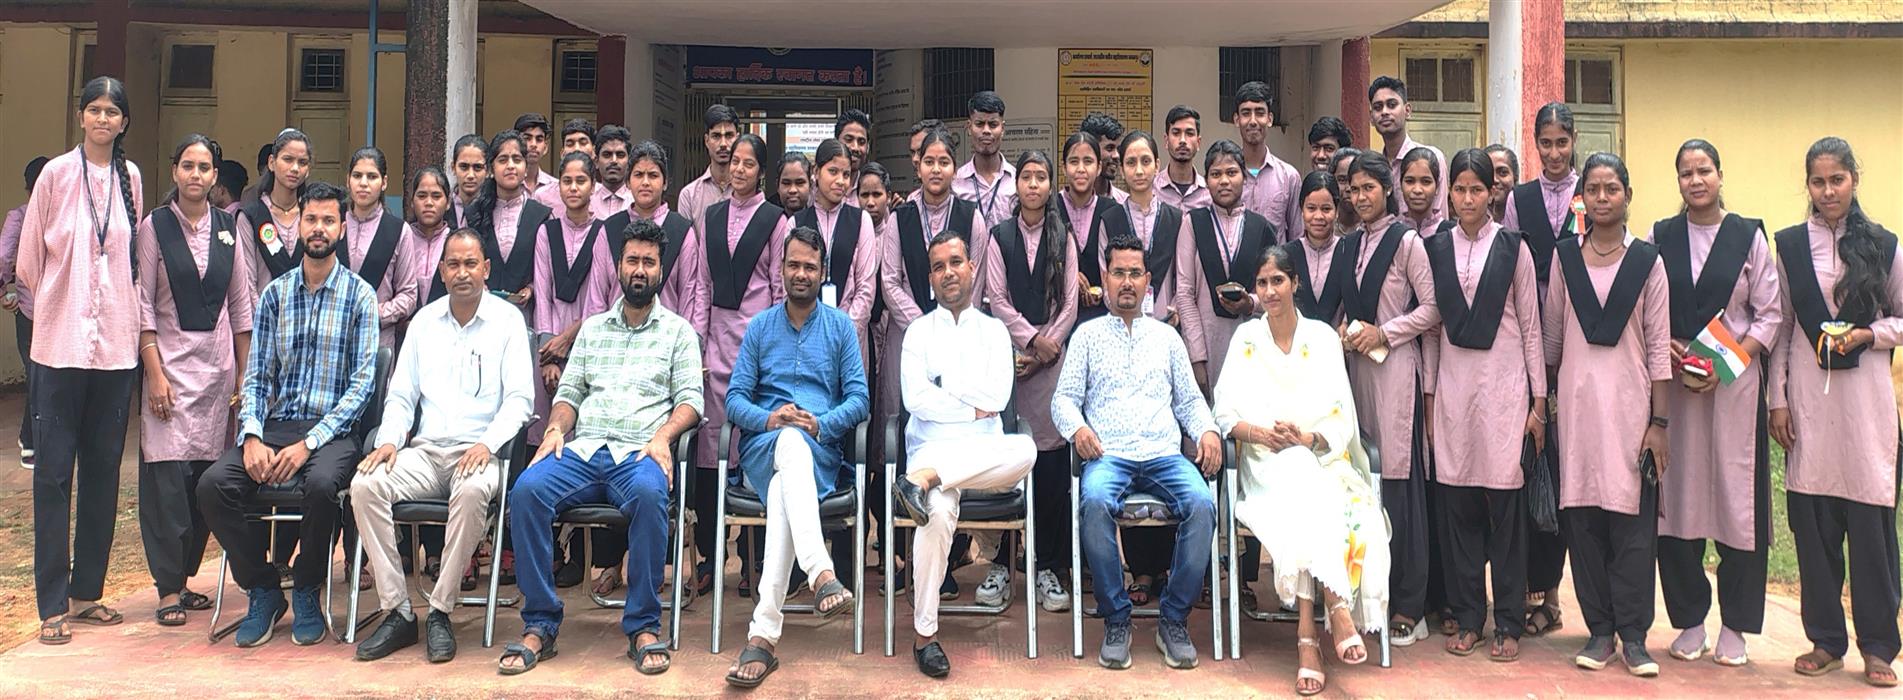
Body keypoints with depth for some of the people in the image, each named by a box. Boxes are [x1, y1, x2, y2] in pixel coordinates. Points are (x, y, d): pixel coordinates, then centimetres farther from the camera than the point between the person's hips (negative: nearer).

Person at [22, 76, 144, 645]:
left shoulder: (131, 177, 5)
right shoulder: (57, 174, -3)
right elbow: (30, 259, 3)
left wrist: (121, 311, 10)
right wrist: (60, 303, 13)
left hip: (115, 341, 3)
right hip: (61, 341, -3)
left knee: (103, 467, 9)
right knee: (54, 469, 0)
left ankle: (87, 591, 20)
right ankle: (52, 603, 7)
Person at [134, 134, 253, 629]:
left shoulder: (228, 228, 8)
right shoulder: (154, 227, 0)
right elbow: (143, 304, -3)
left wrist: (244, 373, 8)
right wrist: (154, 372, -10)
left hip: (218, 362, 3)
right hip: (170, 360, -3)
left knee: (207, 474, 4)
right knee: (167, 473, -6)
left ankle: (185, 576, 16)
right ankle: (168, 589, 2)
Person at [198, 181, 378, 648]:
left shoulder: (359, 295, 2)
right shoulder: (275, 294, 13)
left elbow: (362, 381, -6)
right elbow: (256, 375, 9)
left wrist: (309, 443, -16)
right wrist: (252, 436, -10)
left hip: (333, 429, -4)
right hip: (274, 424, 4)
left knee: (321, 484, -35)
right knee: (213, 485, -22)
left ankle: (306, 592, -8)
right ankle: (263, 591, -1)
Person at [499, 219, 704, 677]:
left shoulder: (677, 330, 15)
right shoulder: (592, 328, 25)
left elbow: (690, 399, 6)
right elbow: (569, 391, 21)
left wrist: (663, 435, -14)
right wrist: (557, 427, -1)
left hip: (639, 452, -3)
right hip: (582, 449, 3)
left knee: (649, 494, -39)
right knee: (526, 491, -28)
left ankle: (643, 626, -28)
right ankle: (540, 625, -21)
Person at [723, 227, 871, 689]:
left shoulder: (840, 326, 14)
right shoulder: (760, 327, 17)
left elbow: (858, 398, 5)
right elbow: (735, 398, 9)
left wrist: (821, 424, -14)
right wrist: (768, 418, -13)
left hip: (821, 450, 0)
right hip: (763, 447, 1)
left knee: (783, 495, -36)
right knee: (792, 443, -39)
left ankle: (763, 634, -43)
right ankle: (823, 575, -56)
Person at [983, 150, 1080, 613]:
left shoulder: (1063, 237, 12)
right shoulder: (1000, 235, 10)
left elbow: (1070, 303, 5)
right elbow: (998, 300, 3)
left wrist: (1046, 346, -5)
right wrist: (1031, 339, -7)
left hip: (1053, 353, 0)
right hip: (1011, 349, 0)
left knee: (1053, 458, -3)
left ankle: (1050, 566, 4)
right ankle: (1000, 563, 4)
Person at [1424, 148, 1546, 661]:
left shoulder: (1512, 247, 3)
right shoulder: (1434, 248, 8)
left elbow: (1530, 324, 4)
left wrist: (1539, 399, 1)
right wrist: (1428, 394, 8)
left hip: (1504, 379, -2)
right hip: (1453, 381, 2)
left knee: (1504, 498, -3)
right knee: (1456, 500, 2)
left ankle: (1507, 623, 8)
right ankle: (1466, 617, 14)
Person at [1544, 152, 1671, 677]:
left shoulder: (1646, 260, 2)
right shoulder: (1564, 257, 6)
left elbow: (1659, 346, 1)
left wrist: (1659, 421, -2)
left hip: (1630, 401, -1)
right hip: (1577, 401, 1)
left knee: (1633, 518, -2)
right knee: (1582, 515, 2)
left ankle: (1633, 634, 7)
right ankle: (1600, 629, 13)